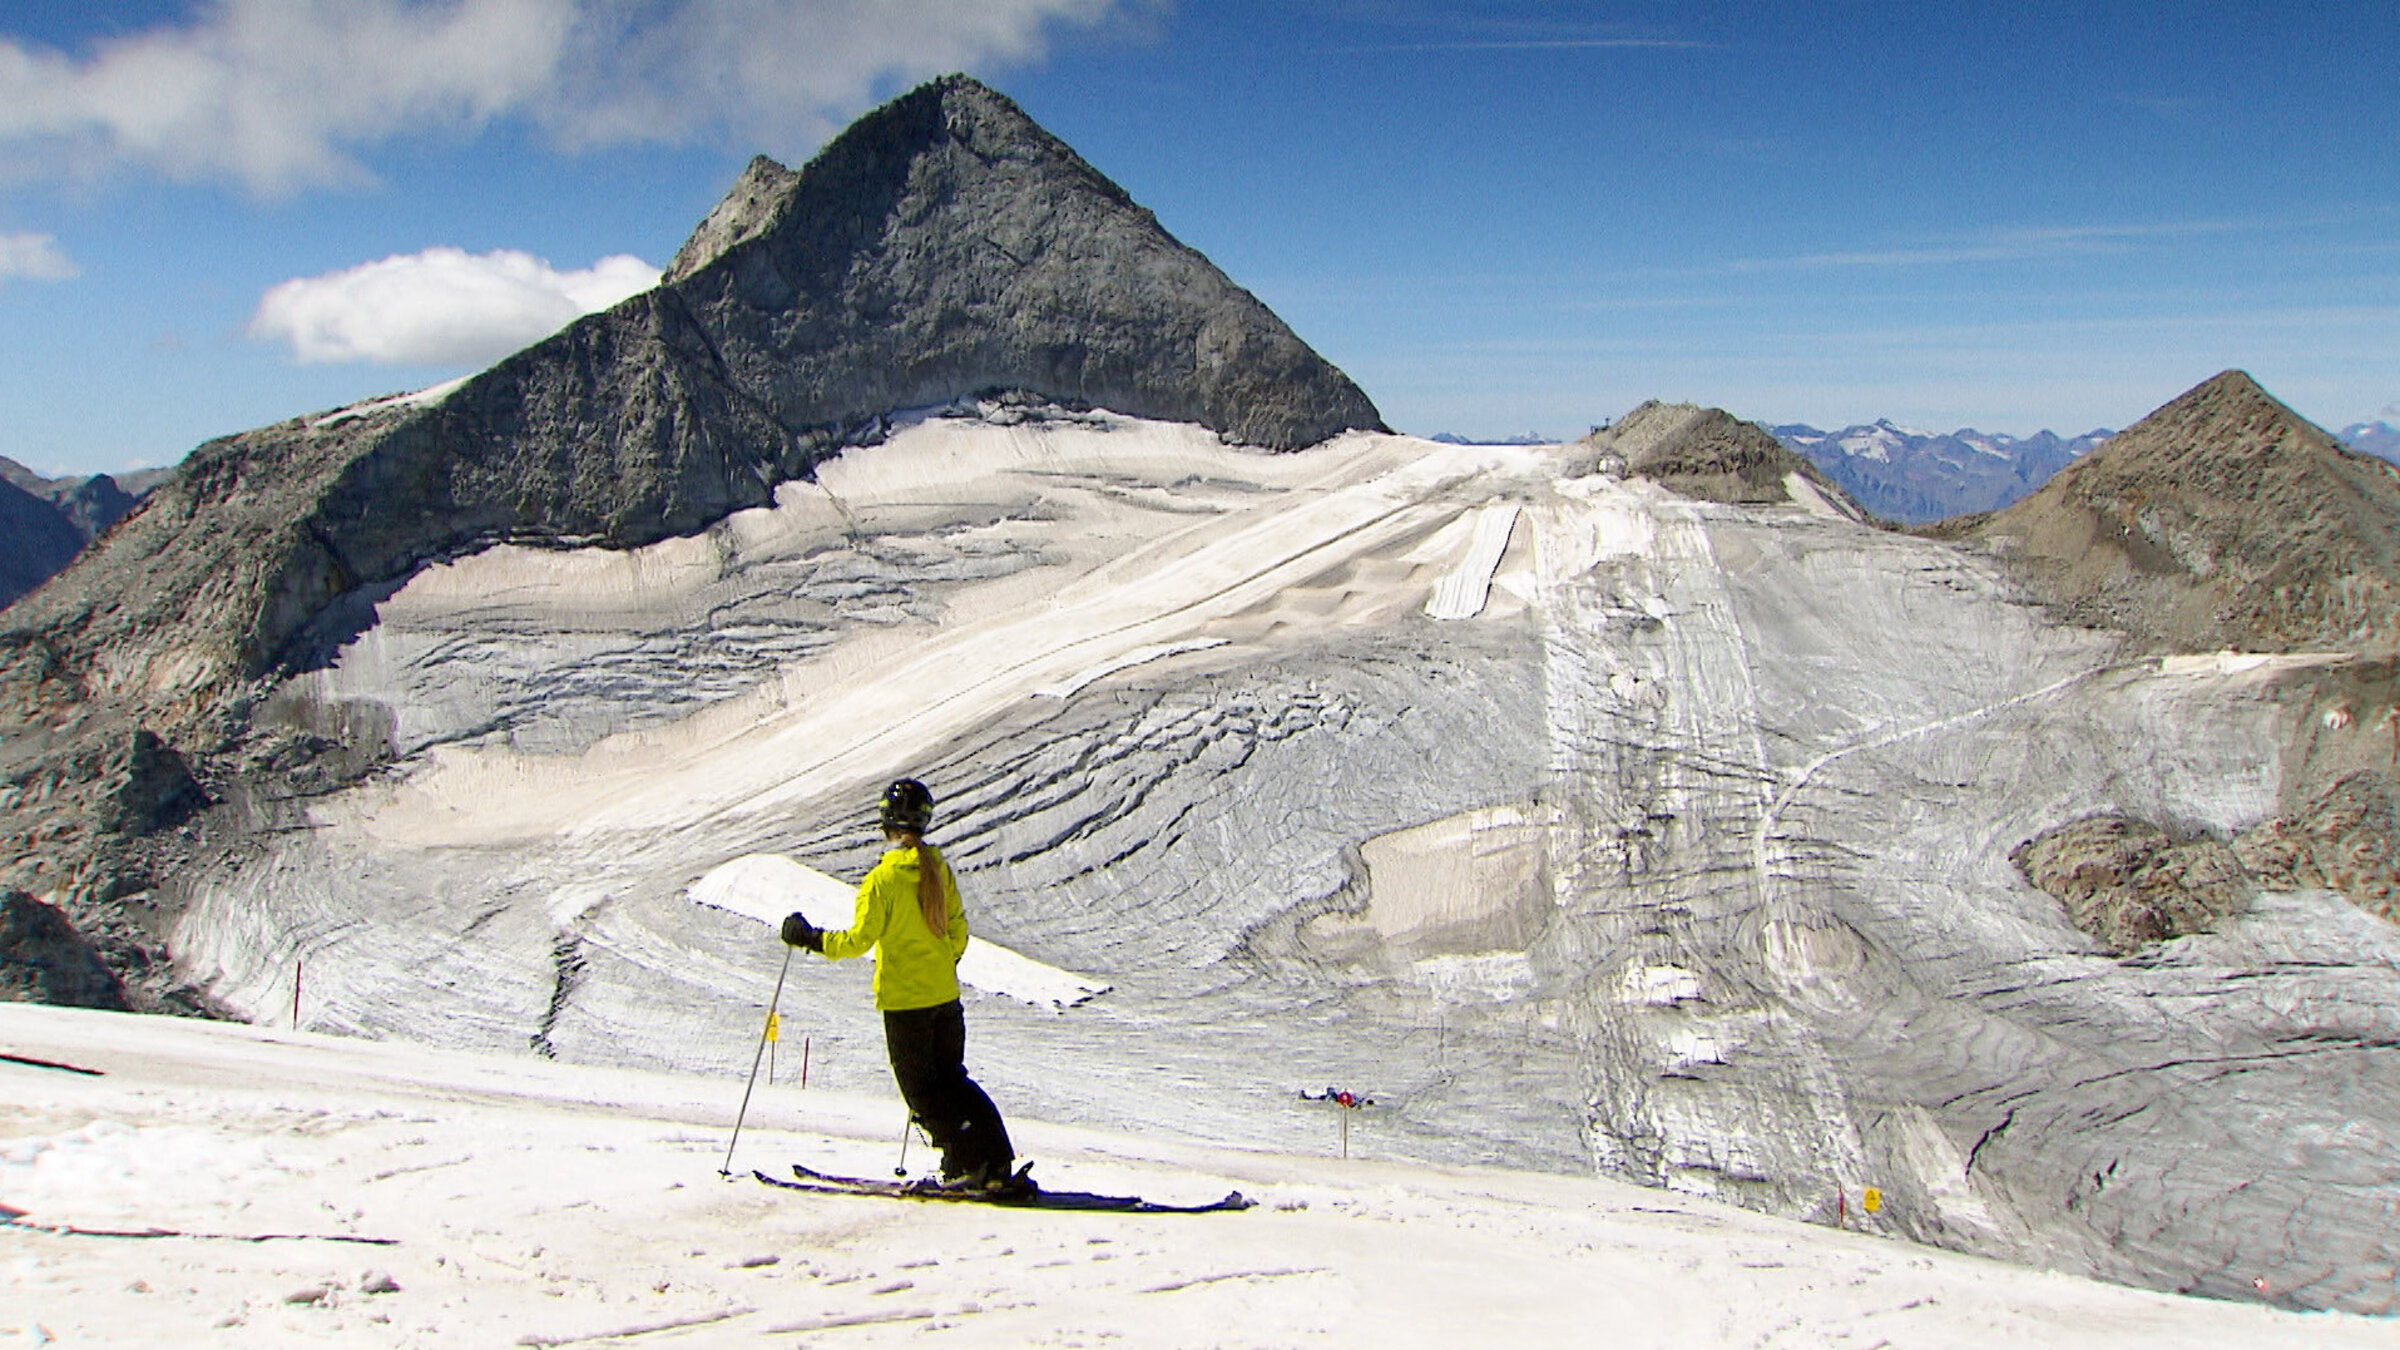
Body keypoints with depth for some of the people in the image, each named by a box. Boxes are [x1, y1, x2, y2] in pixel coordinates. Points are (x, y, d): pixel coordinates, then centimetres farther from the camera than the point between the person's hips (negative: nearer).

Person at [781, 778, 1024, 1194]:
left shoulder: (883, 879, -16)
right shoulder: (939, 870, 3)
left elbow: (859, 940, -17)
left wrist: (810, 938, -5)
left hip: (903, 1000, -6)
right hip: (946, 996, 6)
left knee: (922, 1089, 4)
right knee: (951, 1079, 16)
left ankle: (972, 1164, -2)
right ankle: (996, 1163, 10)